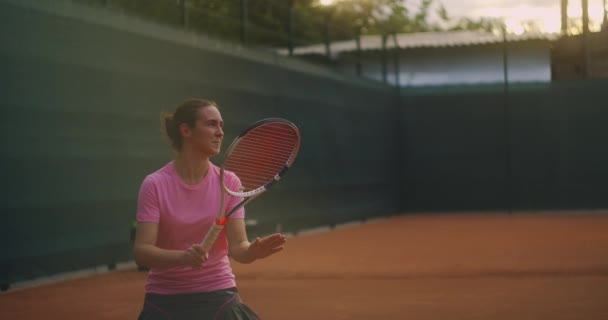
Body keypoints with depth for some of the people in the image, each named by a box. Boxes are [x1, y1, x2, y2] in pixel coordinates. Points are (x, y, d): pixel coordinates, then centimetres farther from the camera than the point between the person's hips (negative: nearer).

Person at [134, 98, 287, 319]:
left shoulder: (229, 182, -3)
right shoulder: (155, 185, -10)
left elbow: (237, 247, -9)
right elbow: (141, 252, -17)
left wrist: (254, 251, -32)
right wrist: (184, 257, -35)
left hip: (219, 296, 2)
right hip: (165, 301, -2)